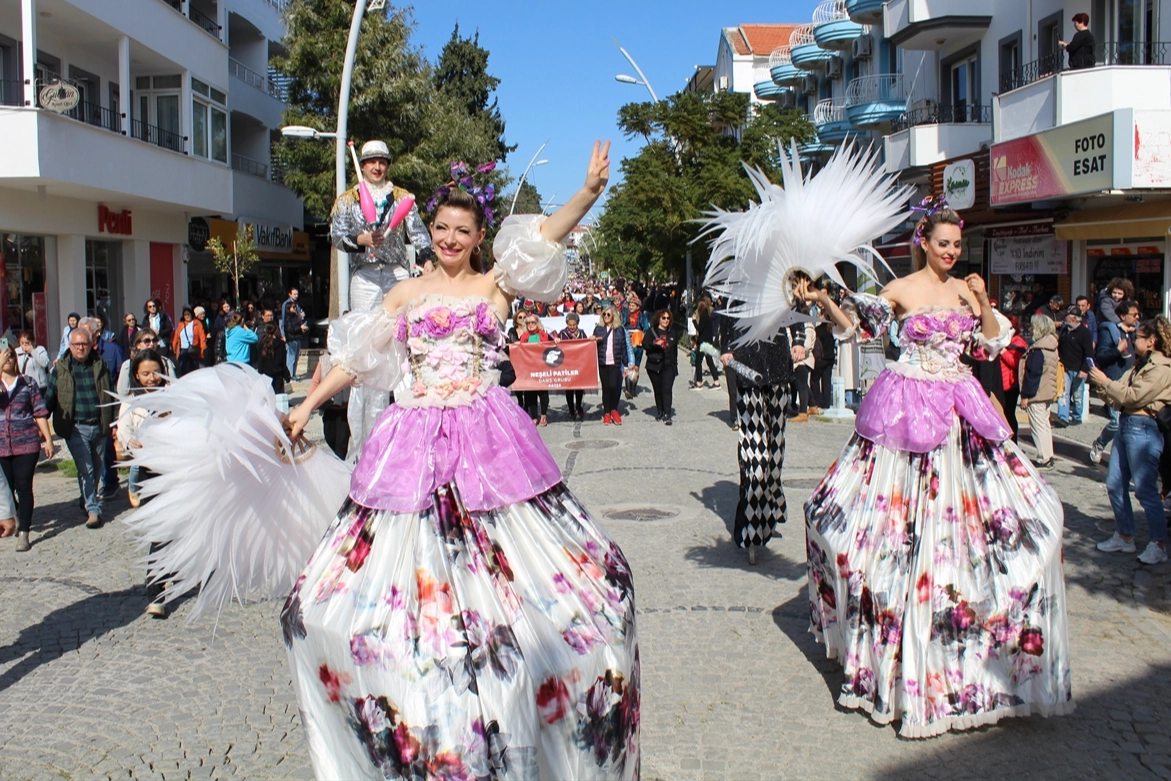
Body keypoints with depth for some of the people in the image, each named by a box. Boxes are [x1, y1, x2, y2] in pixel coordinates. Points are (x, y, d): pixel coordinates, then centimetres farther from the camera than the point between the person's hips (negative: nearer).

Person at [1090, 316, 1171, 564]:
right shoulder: (1140, 365, 18)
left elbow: (1133, 396, -17)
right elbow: (1117, 398, 14)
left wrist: (1105, 382, -10)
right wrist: (1101, 385, 0)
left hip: (1143, 428, -9)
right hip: (1125, 424, 9)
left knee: (1145, 489, -5)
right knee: (1115, 485, 10)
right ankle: (1124, 537, 20)